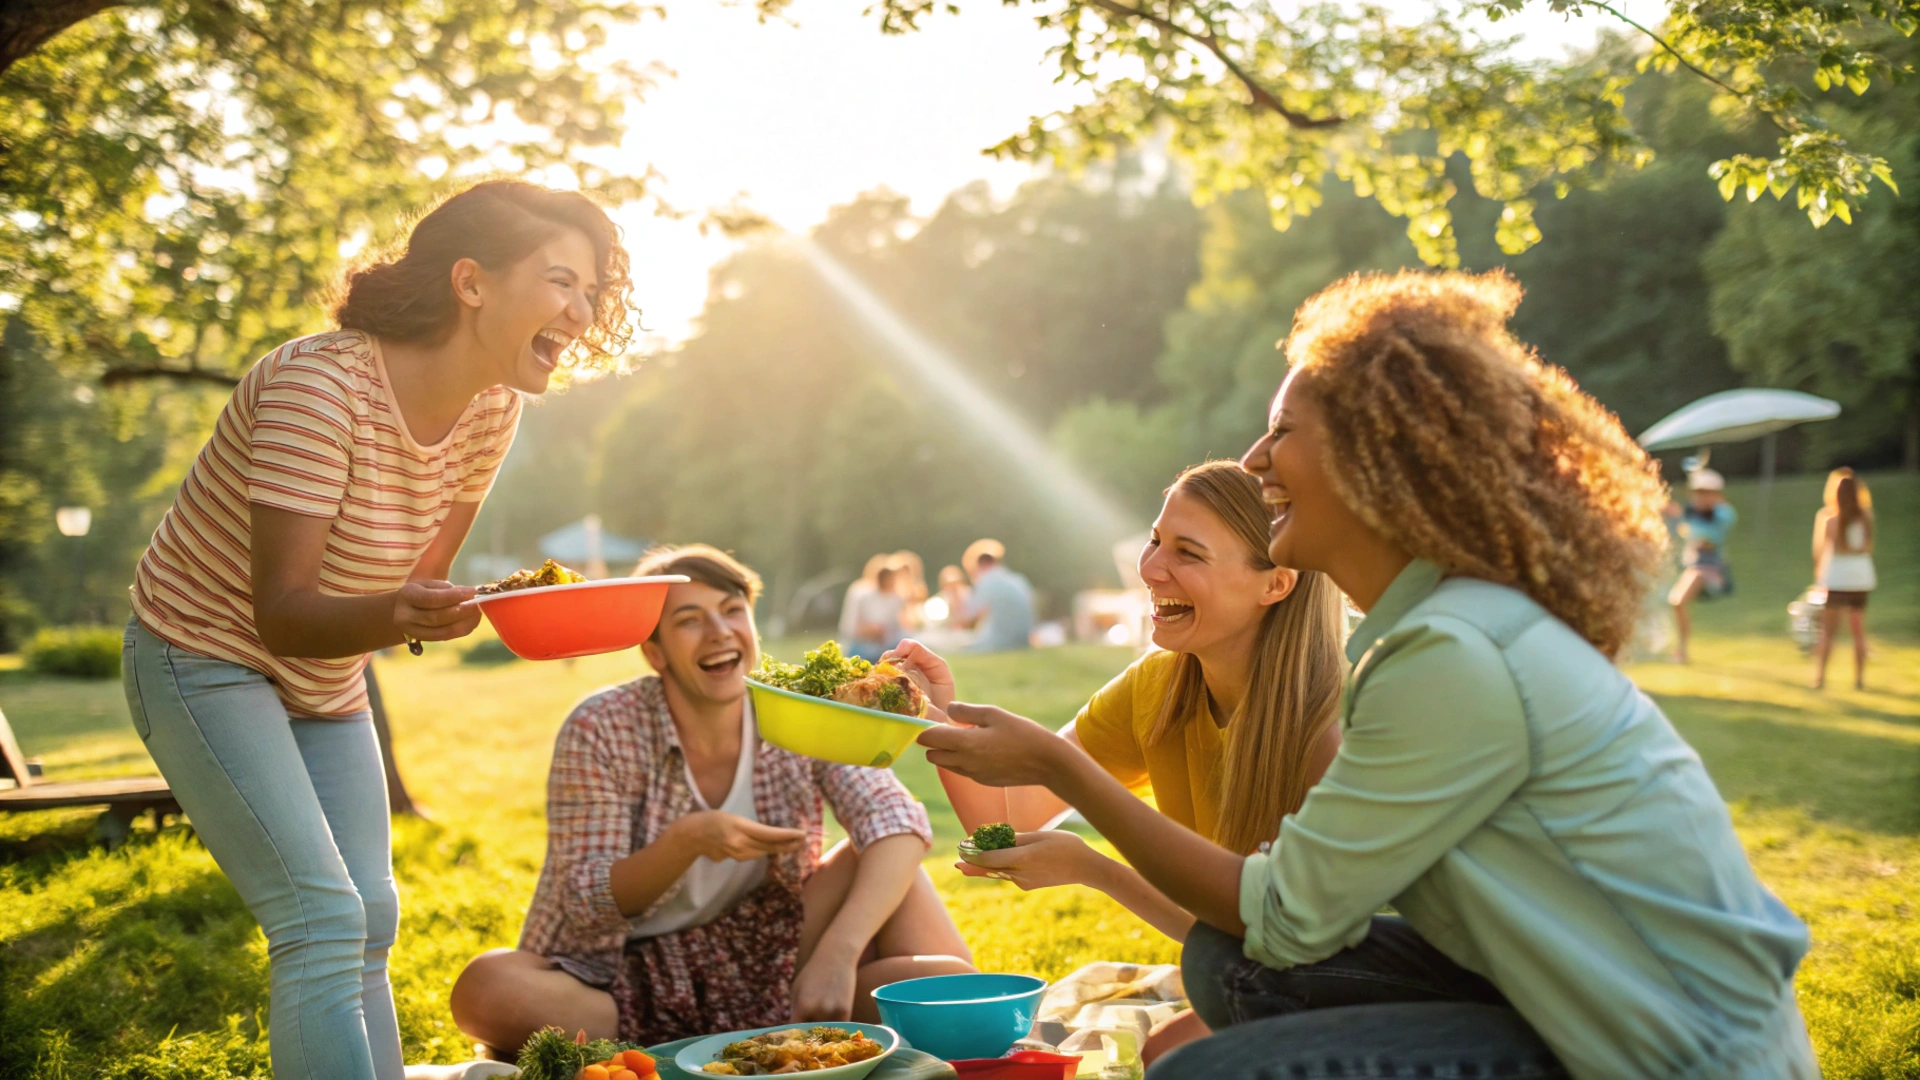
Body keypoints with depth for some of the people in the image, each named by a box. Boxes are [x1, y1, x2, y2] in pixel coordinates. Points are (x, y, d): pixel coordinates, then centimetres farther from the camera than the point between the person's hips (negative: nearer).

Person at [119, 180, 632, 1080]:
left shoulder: (492, 407, -8)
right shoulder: (320, 384, -29)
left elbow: (423, 579, 4)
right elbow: (281, 612, -31)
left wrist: (496, 604, -16)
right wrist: (394, 617, -49)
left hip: (323, 679, 8)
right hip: (207, 659, -7)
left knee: (369, 925, 4)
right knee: (323, 919, -17)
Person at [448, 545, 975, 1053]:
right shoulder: (600, 731, -15)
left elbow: (900, 823, -21)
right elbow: (586, 909, -15)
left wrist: (838, 952, -38)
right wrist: (687, 842, -35)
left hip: (768, 957, 2)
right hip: (629, 981, -2)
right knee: (484, 989, -33)